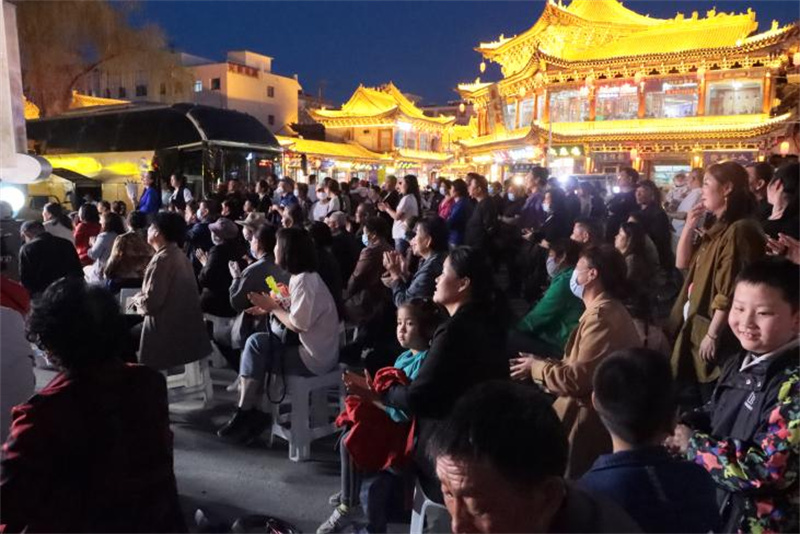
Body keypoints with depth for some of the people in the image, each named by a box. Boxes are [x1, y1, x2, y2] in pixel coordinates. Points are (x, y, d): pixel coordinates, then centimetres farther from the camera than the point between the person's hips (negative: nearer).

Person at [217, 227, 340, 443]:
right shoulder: (302, 277, 11)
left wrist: (273, 307, -10)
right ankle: (251, 412, 6)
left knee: (255, 353, -5)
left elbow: (298, 324, -24)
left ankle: (246, 413, 12)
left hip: (313, 357, -9)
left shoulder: (304, 281, -21)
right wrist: (271, 307, 2)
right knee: (255, 341, 4)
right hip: (310, 348, 9)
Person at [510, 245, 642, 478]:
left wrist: (536, 368, -10)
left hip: (589, 420, -10)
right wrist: (543, 362, 3)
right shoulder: (607, 309, 13)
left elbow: (579, 379, -24)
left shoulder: (601, 315, -20)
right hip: (598, 414, 10)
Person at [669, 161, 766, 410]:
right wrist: (689, 226, 2)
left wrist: (713, 335, -21)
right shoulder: (715, 228, 11)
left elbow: (730, 292, -23)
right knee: (686, 401, 20)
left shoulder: (739, 230, -19)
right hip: (693, 328, 9)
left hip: (711, 332, -9)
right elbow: (682, 263, 14)